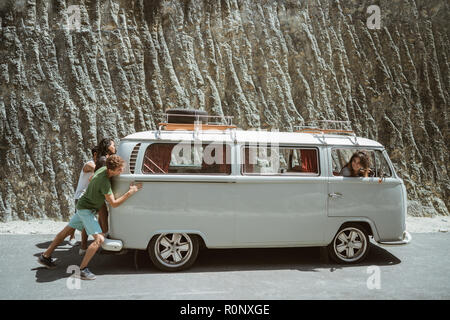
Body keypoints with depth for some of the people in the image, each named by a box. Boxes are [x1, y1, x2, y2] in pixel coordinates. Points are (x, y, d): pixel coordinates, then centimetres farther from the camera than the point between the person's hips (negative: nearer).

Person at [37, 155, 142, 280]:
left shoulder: (103, 169, -6)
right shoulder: (104, 182, -32)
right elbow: (114, 203, -26)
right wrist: (130, 192, -27)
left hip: (82, 206, 10)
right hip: (86, 209, -10)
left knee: (66, 231, 21)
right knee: (99, 239, -16)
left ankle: (45, 257, 36)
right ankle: (82, 269, -12)